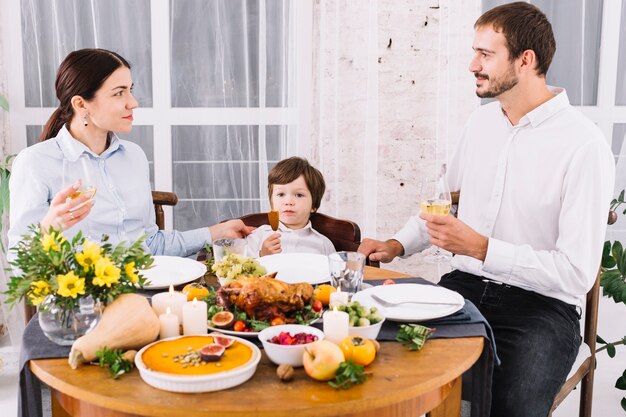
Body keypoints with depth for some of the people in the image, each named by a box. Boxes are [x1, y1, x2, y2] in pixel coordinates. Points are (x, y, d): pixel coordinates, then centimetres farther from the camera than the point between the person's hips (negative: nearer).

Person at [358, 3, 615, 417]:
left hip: (541, 305, -5)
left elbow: (576, 274, -17)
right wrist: (398, 244, 8)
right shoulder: (480, 121, 8)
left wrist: (480, 247, -21)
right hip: (465, 286, 6)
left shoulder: (584, 145, -14)